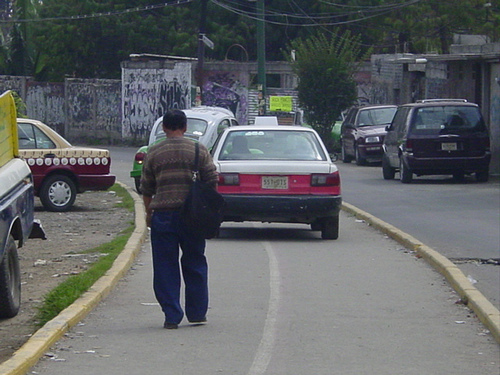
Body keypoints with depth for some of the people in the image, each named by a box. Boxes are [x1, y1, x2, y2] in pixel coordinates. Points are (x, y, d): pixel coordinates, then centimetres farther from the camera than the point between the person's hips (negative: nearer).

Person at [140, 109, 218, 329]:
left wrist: (149, 212, 20)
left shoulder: (154, 153, 3)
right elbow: (212, 181, 3)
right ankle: (197, 313, 18)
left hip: (163, 214, -1)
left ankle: (172, 316, 2)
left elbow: (146, 189, 7)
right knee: (195, 264, 13)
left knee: (165, 267, 5)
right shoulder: (199, 150, 2)